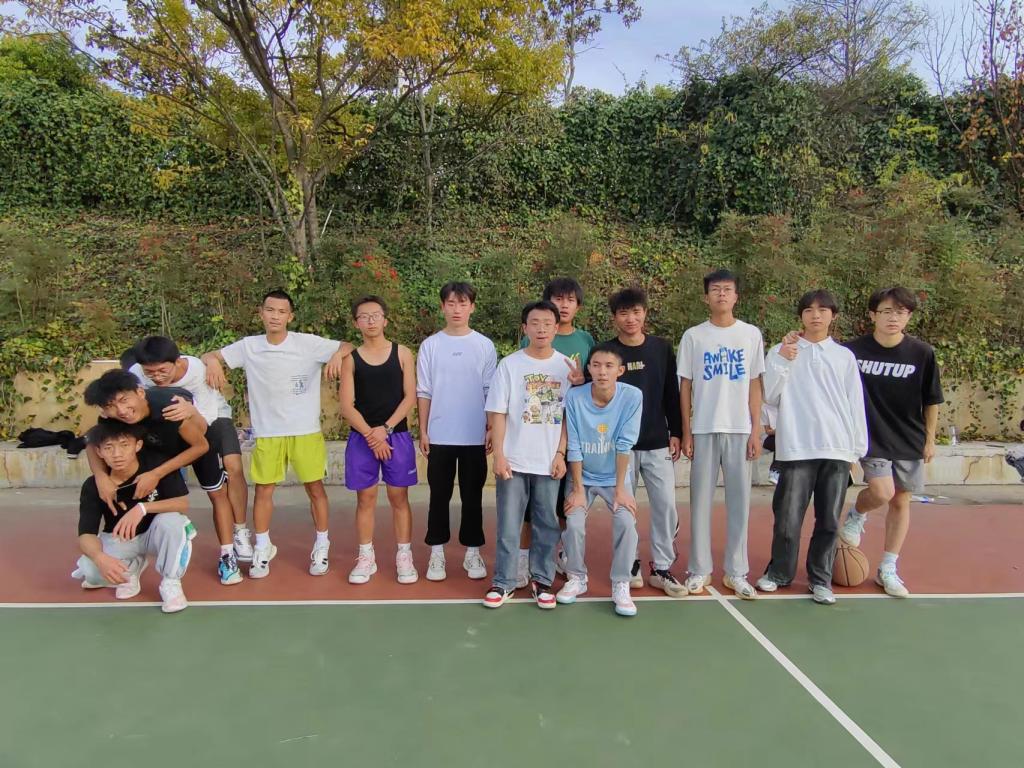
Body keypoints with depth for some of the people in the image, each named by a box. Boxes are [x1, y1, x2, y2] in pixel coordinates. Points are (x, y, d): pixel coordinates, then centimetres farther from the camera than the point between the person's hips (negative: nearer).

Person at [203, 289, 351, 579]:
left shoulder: (309, 343, -8)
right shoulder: (248, 347, 0)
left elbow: (348, 346, -6)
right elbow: (210, 356, 6)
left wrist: (338, 353, -29)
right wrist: (212, 361, -18)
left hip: (306, 432, -2)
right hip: (267, 434, 2)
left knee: (315, 489, 7)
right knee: (263, 490, 9)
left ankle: (321, 546, 24)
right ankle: (262, 549, 27)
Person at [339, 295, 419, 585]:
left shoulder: (402, 354, 2)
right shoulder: (351, 359, 3)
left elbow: (410, 397, -4)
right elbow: (347, 406, -2)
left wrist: (385, 429, -13)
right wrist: (370, 434, -14)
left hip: (397, 435, -1)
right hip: (362, 438, 1)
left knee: (399, 498, 6)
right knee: (365, 498, 7)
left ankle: (404, 557, 15)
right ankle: (366, 558, 19)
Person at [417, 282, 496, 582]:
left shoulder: (485, 346, 2)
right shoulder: (430, 345, 2)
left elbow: (491, 392, 4)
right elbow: (424, 392, 4)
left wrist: (492, 430, 0)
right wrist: (423, 431, 0)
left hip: (474, 435, 0)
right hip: (440, 435, 0)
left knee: (472, 496, 8)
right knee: (439, 495, 7)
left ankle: (472, 551, 20)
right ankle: (437, 551, 19)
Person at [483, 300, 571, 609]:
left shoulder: (567, 366, 2)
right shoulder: (509, 364, -1)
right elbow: (498, 413, -2)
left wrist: (560, 454, -2)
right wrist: (498, 455, -8)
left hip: (549, 462, 1)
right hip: (514, 460, -1)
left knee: (547, 524, 10)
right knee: (508, 525, 6)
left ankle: (541, 579, 23)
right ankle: (504, 581, 18)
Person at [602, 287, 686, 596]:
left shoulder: (662, 348, 4)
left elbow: (672, 394, 7)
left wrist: (676, 433, 3)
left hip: (657, 444, 2)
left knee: (666, 506, 0)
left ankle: (661, 569, 13)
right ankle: (630, 564, 20)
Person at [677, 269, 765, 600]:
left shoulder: (751, 334, 6)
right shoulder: (693, 336, 2)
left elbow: (754, 385, 7)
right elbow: (685, 386, 3)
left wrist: (756, 430, 1)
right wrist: (686, 432, -1)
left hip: (740, 429, 1)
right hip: (703, 429, -1)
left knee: (739, 499, 5)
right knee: (701, 499, 4)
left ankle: (736, 572, 16)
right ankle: (699, 569, 14)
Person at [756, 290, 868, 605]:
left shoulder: (844, 356, 11)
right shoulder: (781, 352, 6)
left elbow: (855, 404, 12)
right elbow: (770, 397, -1)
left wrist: (858, 447, 8)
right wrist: (782, 359, -11)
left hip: (837, 449, 2)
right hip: (796, 448, -2)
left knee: (829, 519, 6)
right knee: (788, 517, 1)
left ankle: (821, 578, 18)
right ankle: (779, 572, 18)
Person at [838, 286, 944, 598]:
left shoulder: (922, 353, -5)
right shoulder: (854, 350, -10)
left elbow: (931, 400, 4)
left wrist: (930, 439, 6)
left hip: (910, 441, 3)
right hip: (872, 438, -2)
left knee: (901, 502, 7)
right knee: (882, 492, -20)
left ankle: (887, 570, 21)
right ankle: (856, 515, 16)